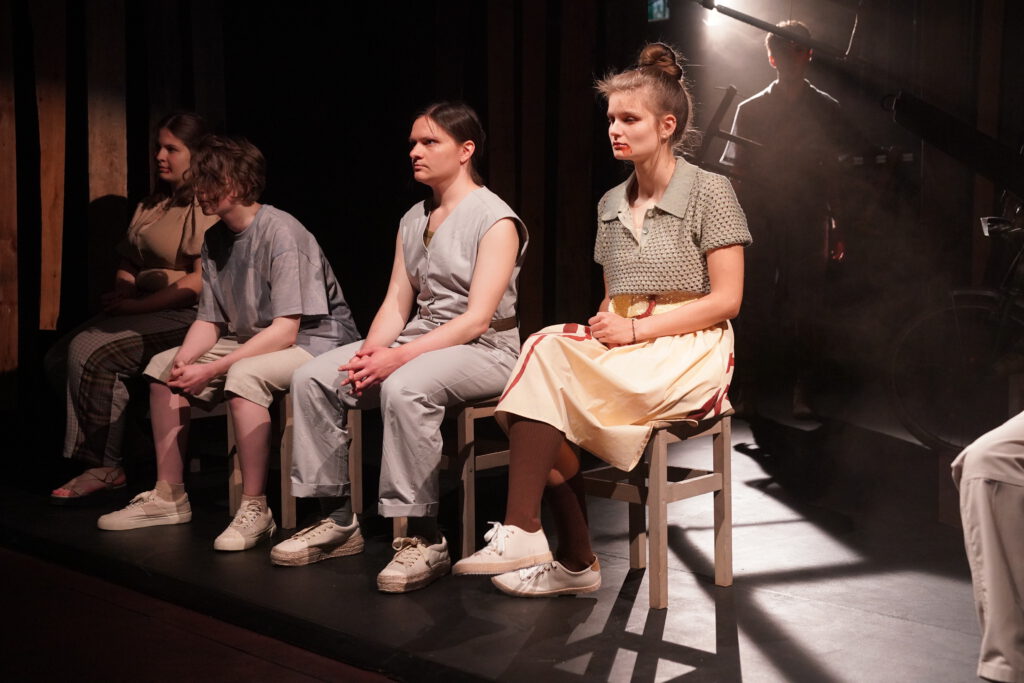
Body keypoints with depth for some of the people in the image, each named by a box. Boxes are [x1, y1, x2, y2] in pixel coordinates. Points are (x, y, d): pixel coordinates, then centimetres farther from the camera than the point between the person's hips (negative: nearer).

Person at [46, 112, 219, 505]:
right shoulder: (151, 207, 21)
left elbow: (201, 281, -18)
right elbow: (128, 262, 22)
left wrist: (137, 304, -17)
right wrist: (120, 294, 0)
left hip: (184, 316, -9)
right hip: (142, 313, 9)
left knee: (90, 351, -23)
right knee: (58, 357, -6)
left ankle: (105, 467, -12)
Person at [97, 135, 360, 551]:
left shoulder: (281, 233, -21)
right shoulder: (215, 240, 5)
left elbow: (285, 330, -25)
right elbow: (210, 321, 6)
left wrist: (210, 371, -26)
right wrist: (182, 363, -15)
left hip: (316, 340, -9)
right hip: (253, 342, 9)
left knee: (243, 375, -36)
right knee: (163, 366, 5)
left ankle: (255, 509, -26)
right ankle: (168, 497, 9)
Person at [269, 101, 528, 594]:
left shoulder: (496, 220, -9)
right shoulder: (413, 221, 16)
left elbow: (478, 318, -18)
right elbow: (396, 304, 11)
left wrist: (399, 356, -26)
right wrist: (370, 351, -12)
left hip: (483, 350, -8)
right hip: (418, 342, 8)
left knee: (404, 387, -38)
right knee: (312, 378, -9)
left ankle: (424, 540, -29)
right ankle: (339, 521, -2)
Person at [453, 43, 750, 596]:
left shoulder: (709, 192, -1)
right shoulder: (611, 205, 17)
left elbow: (726, 300, -7)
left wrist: (636, 329, -13)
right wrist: (604, 324, -2)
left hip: (688, 354, -6)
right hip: (623, 349, 6)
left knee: (548, 357, -28)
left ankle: (522, 533, -27)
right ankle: (574, 563, -18)